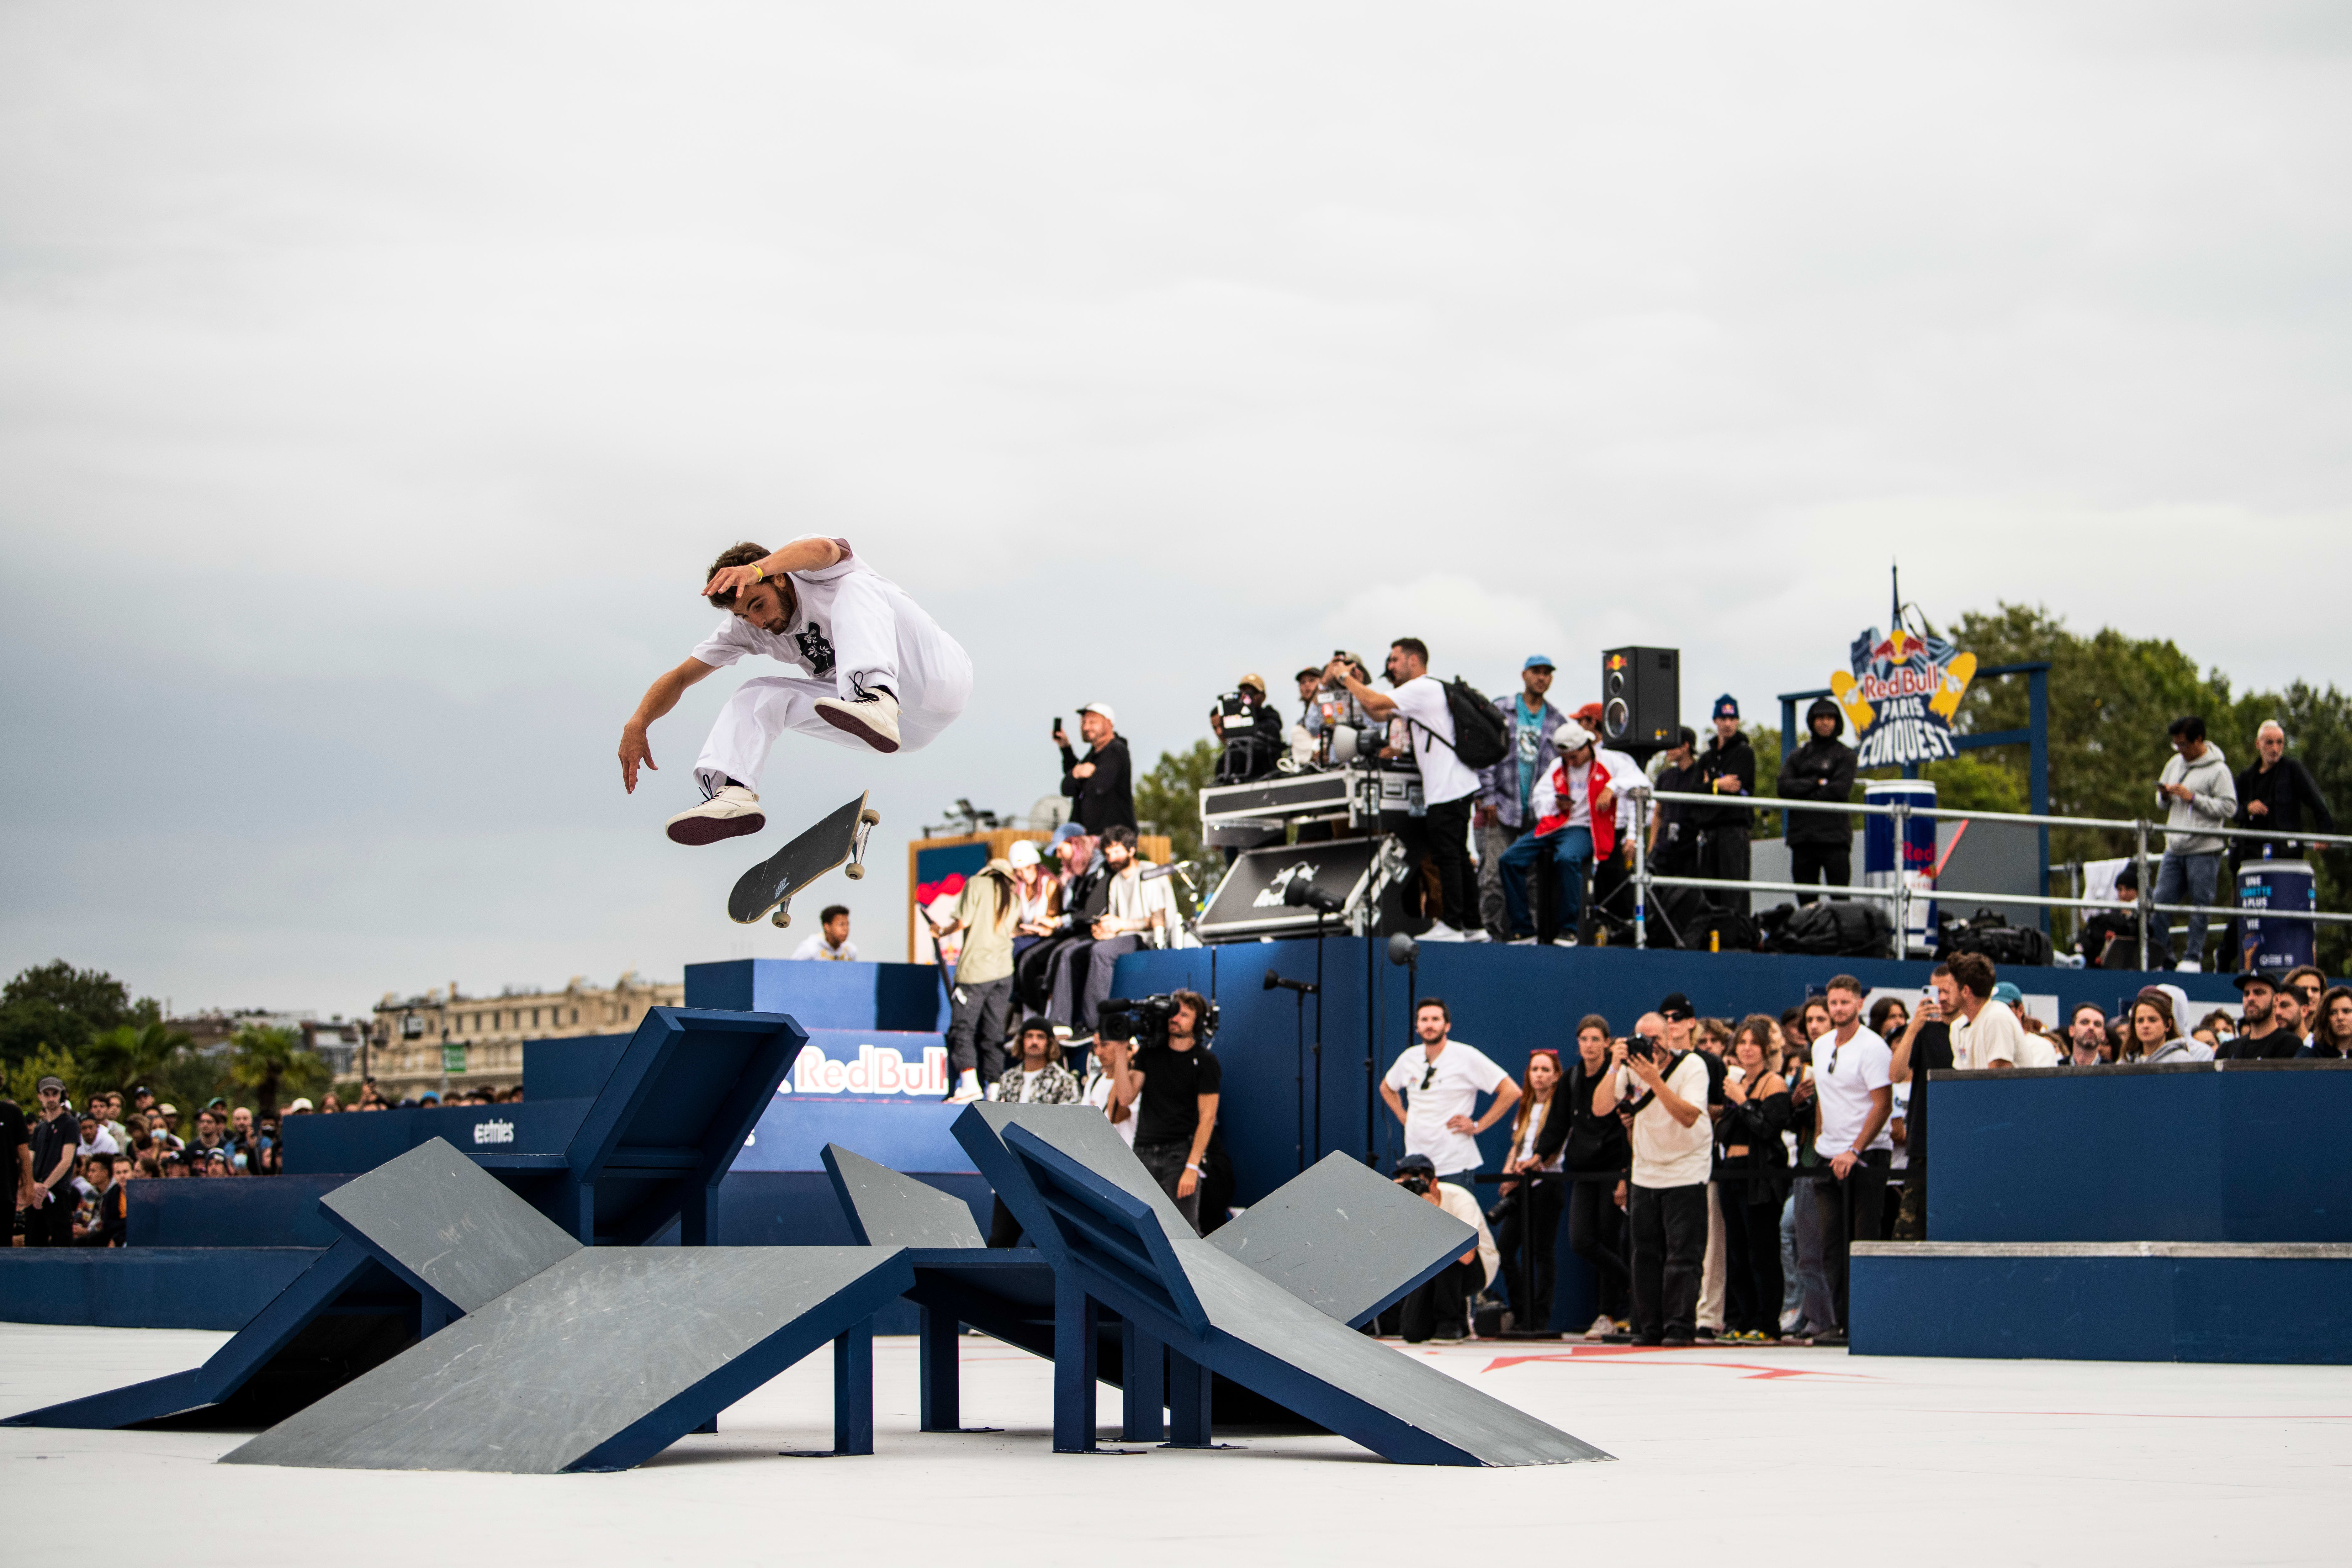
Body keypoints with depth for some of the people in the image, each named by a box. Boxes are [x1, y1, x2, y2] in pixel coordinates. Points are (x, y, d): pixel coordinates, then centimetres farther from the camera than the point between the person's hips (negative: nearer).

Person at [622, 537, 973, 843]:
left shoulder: (811, 571, -10)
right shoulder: (747, 628, 8)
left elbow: (822, 550, -36)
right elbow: (680, 678, 8)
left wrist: (756, 569, -53)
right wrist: (637, 726, -9)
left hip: (940, 679, -7)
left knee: (855, 588, -27)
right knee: (759, 695, -3)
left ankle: (877, 700, -52)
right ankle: (733, 793, -28)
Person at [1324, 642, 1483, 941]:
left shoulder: (1422, 689, -9)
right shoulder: (1427, 690, 22)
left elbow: (1374, 703, -16)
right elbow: (1379, 714, 24)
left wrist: (1346, 676, -2)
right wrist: (1350, 684, 18)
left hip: (1447, 788, -10)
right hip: (1459, 785, 10)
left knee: (1447, 856, -10)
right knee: (1456, 856, 11)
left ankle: (1452, 925, -11)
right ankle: (1472, 925, 13)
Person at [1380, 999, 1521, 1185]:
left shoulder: (1466, 1056, -7)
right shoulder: (1409, 1058, 8)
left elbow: (1511, 1091, -9)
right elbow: (1386, 1087, 30)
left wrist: (1477, 1126, -10)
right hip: (1415, 1161, 5)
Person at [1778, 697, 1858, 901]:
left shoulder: (1845, 754, 8)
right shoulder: (1797, 756, 18)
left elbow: (1841, 790, -7)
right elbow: (1785, 787, 2)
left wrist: (1803, 793, -4)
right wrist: (1818, 783, -7)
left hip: (1834, 837, -4)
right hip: (1802, 836, 4)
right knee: (1806, 900, 4)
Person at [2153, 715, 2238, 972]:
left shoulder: (2218, 770, -9)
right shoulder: (2175, 764, 13)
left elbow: (2230, 807, -16)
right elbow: (2162, 804, 23)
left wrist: (2193, 798, -18)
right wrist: (2165, 796, -1)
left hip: (2204, 850, -7)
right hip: (2174, 848, 7)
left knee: (2201, 906, -1)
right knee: (2161, 902, 4)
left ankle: (2193, 957, 6)